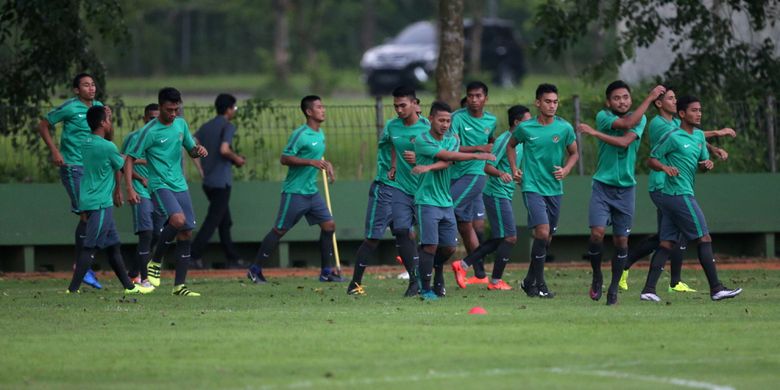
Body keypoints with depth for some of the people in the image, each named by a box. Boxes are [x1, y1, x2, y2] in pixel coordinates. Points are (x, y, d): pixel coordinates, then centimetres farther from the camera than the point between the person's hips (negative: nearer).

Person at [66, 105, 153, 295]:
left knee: (113, 245, 14)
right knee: (91, 248, -9)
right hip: (100, 203, -9)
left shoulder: (85, 144, 10)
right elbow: (122, 166, 1)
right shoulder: (108, 147, -14)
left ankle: (129, 286, 20)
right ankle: (73, 289, -13)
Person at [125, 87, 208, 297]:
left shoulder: (181, 124, 8)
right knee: (178, 220, -29)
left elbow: (191, 150, 22)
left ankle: (180, 285, 8)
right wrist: (130, 189, -18)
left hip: (180, 185, 7)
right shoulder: (150, 131, -10)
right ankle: (156, 262, -7)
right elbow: (130, 159, -8)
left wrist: (199, 151, -3)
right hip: (160, 185, -6)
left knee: (186, 233, 2)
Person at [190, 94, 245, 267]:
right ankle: (193, 256, -12)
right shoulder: (228, 126, -9)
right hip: (221, 181, -8)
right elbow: (224, 149, -23)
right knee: (212, 221, -6)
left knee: (225, 221, 16)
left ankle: (232, 258, 19)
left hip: (207, 181, 8)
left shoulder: (206, 127, 12)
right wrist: (237, 159, -5)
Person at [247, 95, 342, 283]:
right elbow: (285, 158, -20)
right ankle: (255, 270, 6)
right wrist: (311, 162, -25)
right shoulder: (300, 134, -15)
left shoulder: (320, 134, 11)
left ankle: (326, 271, 10)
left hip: (312, 191, 8)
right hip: (294, 191, -8)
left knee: (329, 225, 2)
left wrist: (326, 164, 11)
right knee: (280, 230, -3)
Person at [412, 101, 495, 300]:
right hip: (427, 200, -6)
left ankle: (438, 273, 36)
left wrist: (429, 167, -27)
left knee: (449, 247, 8)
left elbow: (447, 163, -9)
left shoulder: (452, 140, 10)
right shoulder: (422, 140, -9)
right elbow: (448, 156, -18)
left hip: (446, 201, 6)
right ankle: (425, 289, -2)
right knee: (430, 245, -11)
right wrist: (477, 156, -17)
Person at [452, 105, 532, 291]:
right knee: (510, 237, -9)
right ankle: (496, 281, -2)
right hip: (497, 194, -10)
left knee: (498, 239, 11)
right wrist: (501, 174, -37)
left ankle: (462, 265, 16)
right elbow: (488, 167, -20)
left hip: (505, 195, 10)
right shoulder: (504, 140, -15)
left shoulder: (520, 142, 13)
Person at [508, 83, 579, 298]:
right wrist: (514, 169, 4)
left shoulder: (565, 128, -1)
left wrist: (566, 170, -6)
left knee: (547, 238, 10)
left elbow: (574, 153, 13)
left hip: (554, 189, 4)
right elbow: (511, 145, 16)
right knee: (542, 231, -19)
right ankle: (538, 283, -10)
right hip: (532, 186, -4)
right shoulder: (526, 128, -4)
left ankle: (530, 281, 27)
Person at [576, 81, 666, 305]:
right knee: (597, 232, -16)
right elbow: (627, 123, -22)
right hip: (602, 185, -2)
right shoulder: (603, 117, -4)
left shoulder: (640, 119, 1)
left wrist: (595, 133, -18)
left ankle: (614, 288, 15)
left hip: (626, 188, 2)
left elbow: (625, 141, -17)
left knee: (621, 241, 3)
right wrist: (650, 98, -17)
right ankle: (597, 277, 7)